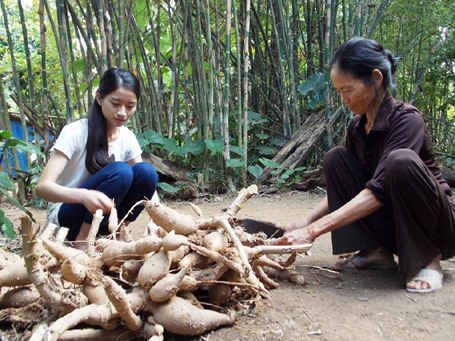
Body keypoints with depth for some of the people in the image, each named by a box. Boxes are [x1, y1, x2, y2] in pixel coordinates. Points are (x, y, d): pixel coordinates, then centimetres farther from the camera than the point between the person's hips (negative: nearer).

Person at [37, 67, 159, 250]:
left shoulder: (127, 137, -2)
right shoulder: (75, 132, -18)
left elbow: (147, 182, -3)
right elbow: (43, 187, -25)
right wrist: (84, 195, -46)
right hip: (66, 217, -4)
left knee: (146, 171, -19)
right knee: (119, 171, -29)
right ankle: (82, 242, -17)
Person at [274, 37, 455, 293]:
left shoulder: (407, 119, -21)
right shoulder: (357, 127, 0)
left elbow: (379, 190, -32)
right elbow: (343, 184, 6)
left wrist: (314, 230, -37)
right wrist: (308, 220, -12)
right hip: (391, 228, 6)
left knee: (401, 160, -34)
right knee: (336, 158, -9)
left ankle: (427, 259, -12)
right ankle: (375, 252, -5)